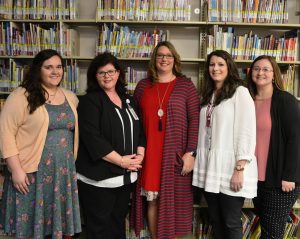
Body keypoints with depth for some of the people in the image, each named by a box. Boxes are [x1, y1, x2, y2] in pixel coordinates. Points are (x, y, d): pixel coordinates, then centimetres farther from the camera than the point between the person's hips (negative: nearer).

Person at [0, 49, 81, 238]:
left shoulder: (71, 98, 10)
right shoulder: (22, 96, -8)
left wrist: (73, 164, 9)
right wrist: (16, 169, -15)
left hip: (65, 173, 5)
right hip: (32, 173, -4)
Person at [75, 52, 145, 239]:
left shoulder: (128, 100, 12)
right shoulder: (90, 101, -8)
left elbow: (139, 130, 13)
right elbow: (91, 138, -19)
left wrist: (140, 155, -5)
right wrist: (121, 160, -18)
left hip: (126, 175, 6)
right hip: (99, 176, -6)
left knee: (118, 223, 19)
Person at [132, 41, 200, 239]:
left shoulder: (186, 85, 1)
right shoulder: (143, 86, 9)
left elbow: (195, 119, -4)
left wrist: (191, 152, -11)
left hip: (175, 154, -2)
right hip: (149, 153, 3)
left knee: (172, 199, 5)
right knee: (151, 198, 8)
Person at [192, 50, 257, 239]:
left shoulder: (240, 92, -5)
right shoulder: (208, 95, 16)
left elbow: (247, 132, -12)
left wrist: (240, 169, -18)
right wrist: (200, 162, 8)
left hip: (230, 169, -6)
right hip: (210, 167, 6)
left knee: (231, 223, 4)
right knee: (216, 220, 15)